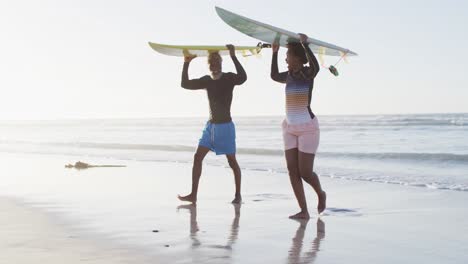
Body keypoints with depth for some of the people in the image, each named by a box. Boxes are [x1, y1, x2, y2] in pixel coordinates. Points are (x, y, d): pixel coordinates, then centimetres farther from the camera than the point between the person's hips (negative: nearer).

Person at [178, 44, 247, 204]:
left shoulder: (229, 78, -8)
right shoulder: (207, 80, 8)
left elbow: (242, 78, -30)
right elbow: (185, 84, 5)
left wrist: (233, 56, -31)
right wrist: (186, 63, -4)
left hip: (226, 126, -5)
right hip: (210, 126, 6)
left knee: (232, 161, 0)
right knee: (198, 157, -3)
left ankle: (238, 195, 11)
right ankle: (193, 195, -1)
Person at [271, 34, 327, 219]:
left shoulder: (308, 73, -9)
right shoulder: (289, 75, 10)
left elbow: (315, 66, -31)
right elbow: (274, 76, 27)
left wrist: (304, 44, -25)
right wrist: (274, 53, 21)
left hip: (308, 127, -7)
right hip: (290, 127, 7)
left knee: (305, 172, -7)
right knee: (292, 171, -2)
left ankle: (321, 194, 25)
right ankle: (304, 211, 2)